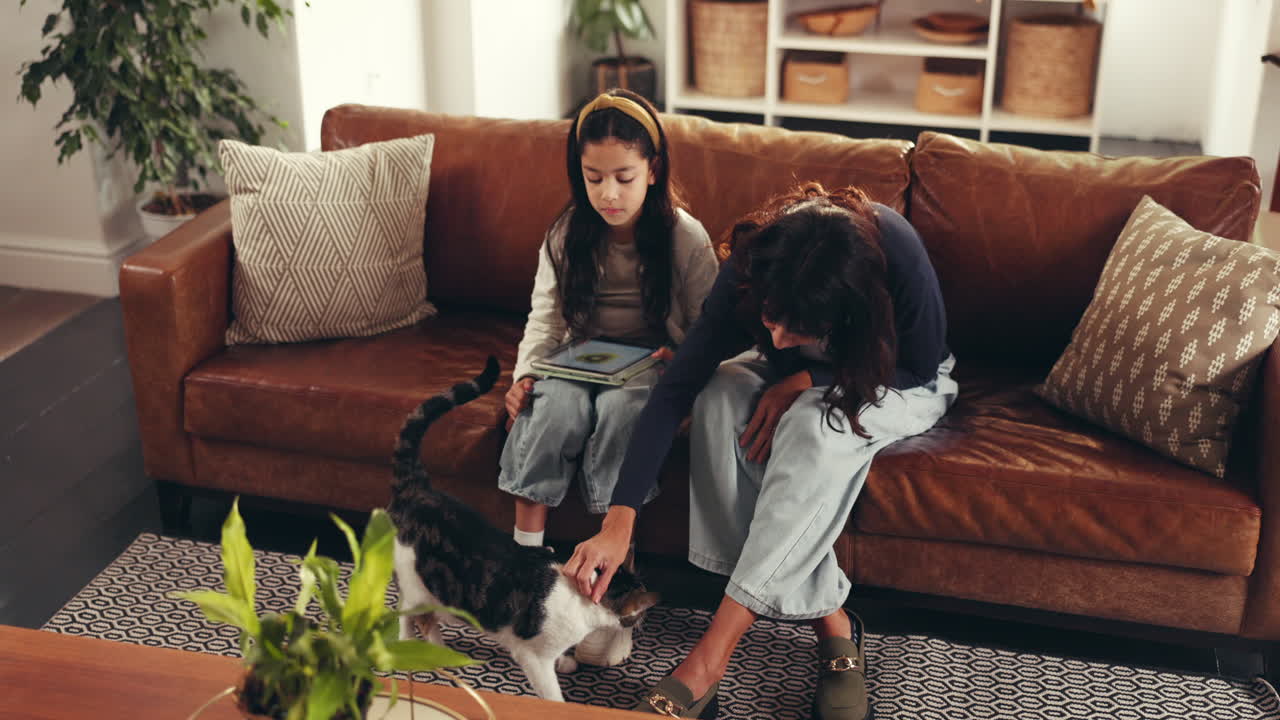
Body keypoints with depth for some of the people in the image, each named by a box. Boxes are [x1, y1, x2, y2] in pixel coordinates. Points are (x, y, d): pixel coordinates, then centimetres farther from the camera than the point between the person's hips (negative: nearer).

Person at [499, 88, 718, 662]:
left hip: (653, 367, -2)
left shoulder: (685, 237, -6)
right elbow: (545, 317, 4)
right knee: (555, 405, -32)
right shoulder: (567, 234, 2)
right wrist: (524, 375, -13)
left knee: (619, 408, -35)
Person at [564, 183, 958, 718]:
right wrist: (618, 522, -37)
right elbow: (675, 387, -30)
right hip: (798, 376, 3)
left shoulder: (898, 257, -38)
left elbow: (922, 367, -19)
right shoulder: (751, 267, -30)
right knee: (720, 402, -31)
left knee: (815, 423, -37)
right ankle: (831, 624, -25)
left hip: (898, 382, -3)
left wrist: (805, 382, -29)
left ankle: (708, 663, -35)